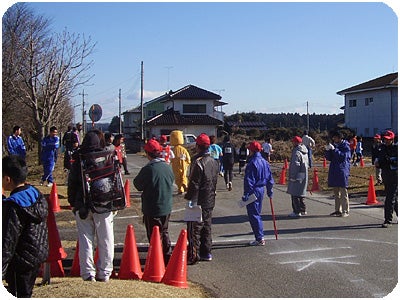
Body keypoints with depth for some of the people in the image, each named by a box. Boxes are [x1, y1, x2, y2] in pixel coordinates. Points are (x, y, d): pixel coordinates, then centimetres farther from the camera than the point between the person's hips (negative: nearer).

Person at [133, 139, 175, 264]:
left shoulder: (147, 169, -21)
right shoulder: (167, 167, -3)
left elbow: (138, 185, -10)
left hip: (152, 209, -6)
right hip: (167, 207, 6)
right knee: (164, 232, 22)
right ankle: (168, 258, 31)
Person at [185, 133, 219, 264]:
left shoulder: (198, 162, -19)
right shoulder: (214, 162, 7)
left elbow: (194, 184, -20)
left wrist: (190, 199, -14)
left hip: (199, 202, -8)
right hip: (210, 201, 8)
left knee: (194, 229, -2)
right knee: (206, 226, 16)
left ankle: (193, 255, 0)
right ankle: (206, 252, 24)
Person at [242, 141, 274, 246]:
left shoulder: (252, 163, -17)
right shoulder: (264, 162, 8)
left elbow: (249, 181, -20)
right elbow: (270, 178, 14)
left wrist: (246, 194, -18)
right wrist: (269, 191, 23)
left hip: (253, 191, -8)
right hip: (261, 190, 8)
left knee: (253, 215, -1)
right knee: (257, 214, 17)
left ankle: (260, 239, 0)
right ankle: (260, 237, 22)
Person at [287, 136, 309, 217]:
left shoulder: (297, 152, -16)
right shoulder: (305, 152, 12)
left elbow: (295, 165, -20)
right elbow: (307, 163, 18)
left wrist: (292, 177, -17)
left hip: (297, 176, -9)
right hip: (304, 176, 9)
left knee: (295, 195, -4)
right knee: (300, 194, 18)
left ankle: (297, 211, -5)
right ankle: (303, 210, 24)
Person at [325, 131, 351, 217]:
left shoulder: (345, 146, -5)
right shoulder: (334, 145, 13)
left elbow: (344, 156, -19)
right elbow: (328, 158, 12)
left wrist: (334, 149, -22)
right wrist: (327, 150, -5)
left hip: (342, 171, -7)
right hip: (334, 171, 7)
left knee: (343, 192, -6)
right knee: (336, 192, 11)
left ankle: (345, 211, -4)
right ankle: (338, 210, 18)